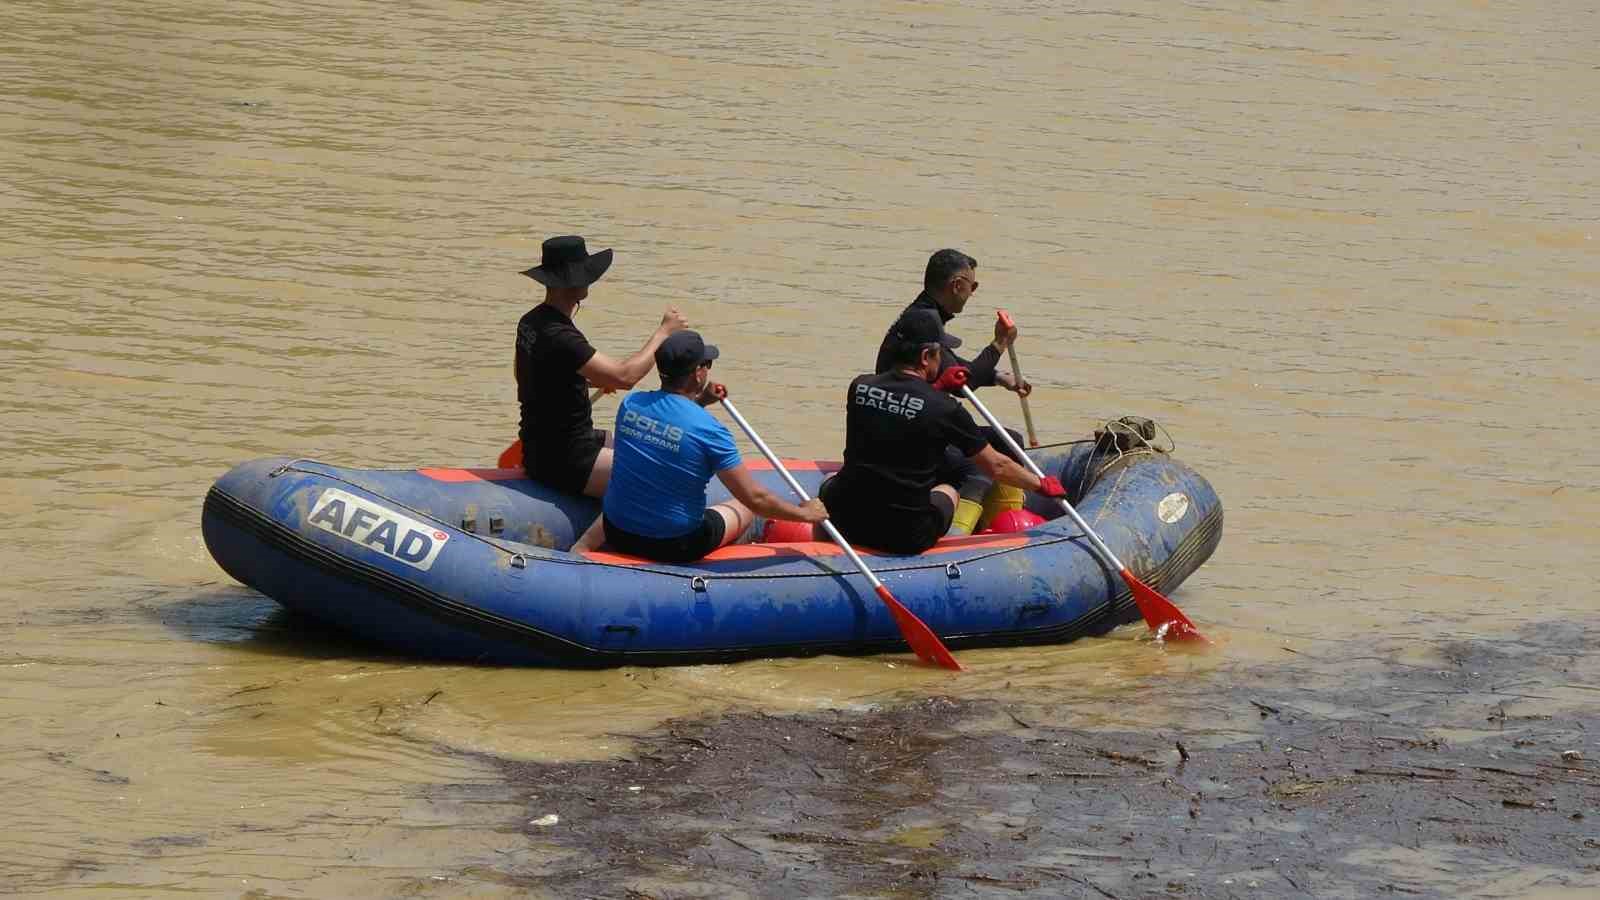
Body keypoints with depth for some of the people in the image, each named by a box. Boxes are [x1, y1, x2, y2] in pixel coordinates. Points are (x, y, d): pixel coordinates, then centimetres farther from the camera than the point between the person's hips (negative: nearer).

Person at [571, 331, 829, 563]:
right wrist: (805, 513, -2)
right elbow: (755, 497, -16)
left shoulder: (630, 404, -4)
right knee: (744, 509, 23)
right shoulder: (709, 430, -20)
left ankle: (582, 547, 26)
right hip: (676, 547, -4)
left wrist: (698, 402, 15)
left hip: (618, 535, 4)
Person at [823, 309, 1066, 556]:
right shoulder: (945, 409, -11)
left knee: (830, 482, 36)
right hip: (909, 539, -2)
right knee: (947, 488, 30)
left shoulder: (859, 387, -1)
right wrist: (1042, 485, 16)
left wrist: (936, 387, 21)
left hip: (846, 525, 2)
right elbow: (996, 467, 1)